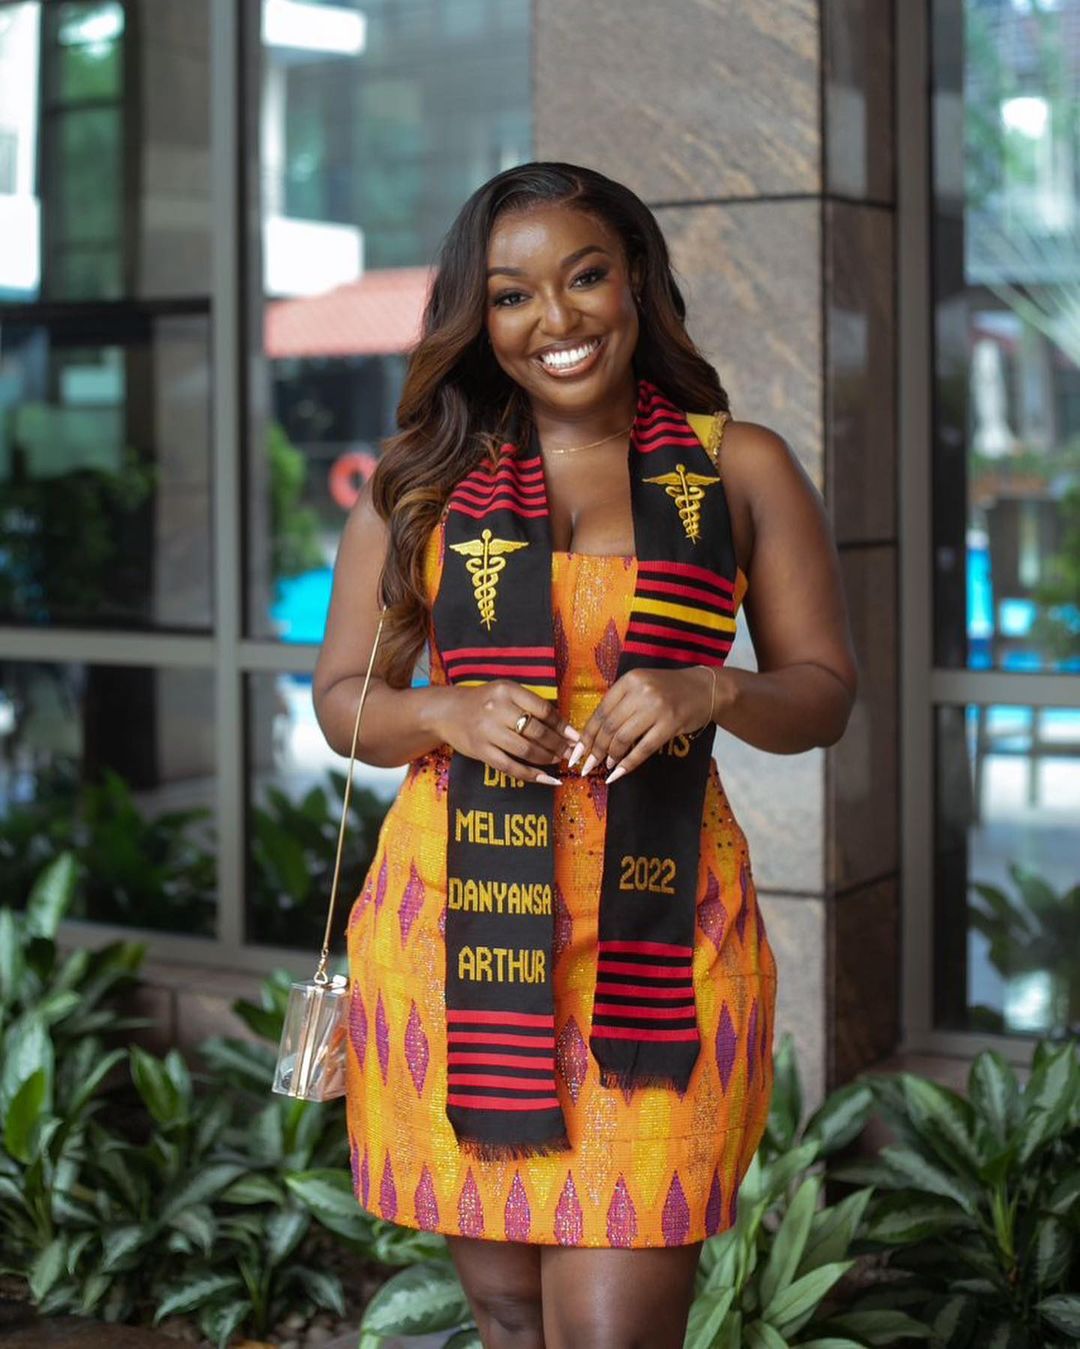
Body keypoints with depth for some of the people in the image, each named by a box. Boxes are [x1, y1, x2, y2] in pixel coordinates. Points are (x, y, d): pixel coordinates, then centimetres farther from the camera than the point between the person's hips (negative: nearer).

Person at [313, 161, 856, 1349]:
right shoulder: (423, 482, 8)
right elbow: (341, 698, 11)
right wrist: (448, 716, -11)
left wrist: (713, 692, -13)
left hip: (660, 934, -1)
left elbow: (823, 691, 8)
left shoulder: (741, 469, 7)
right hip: (456, 927, 2)